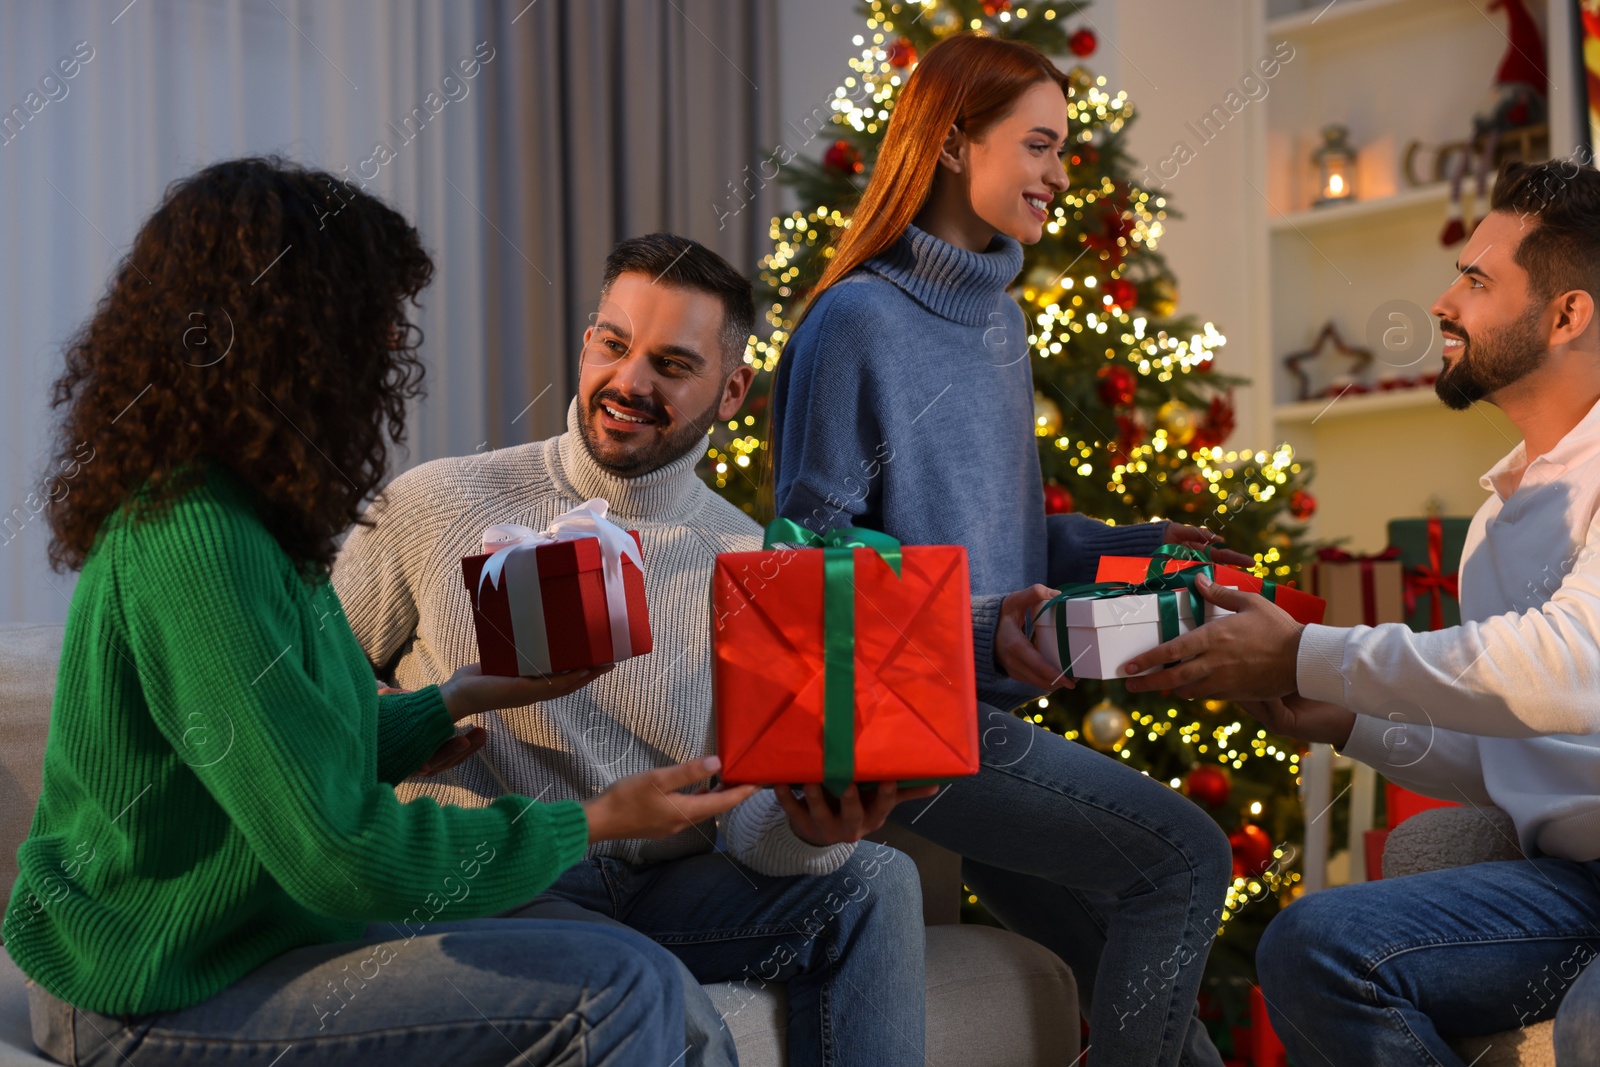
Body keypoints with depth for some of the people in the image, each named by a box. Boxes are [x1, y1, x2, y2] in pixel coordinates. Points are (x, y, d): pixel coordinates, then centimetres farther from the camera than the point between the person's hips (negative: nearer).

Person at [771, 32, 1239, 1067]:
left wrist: (1136, 546, 9)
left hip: (985, 712, 8)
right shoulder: (857, 321, -11)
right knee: (1187, 854, -15)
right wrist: (970, 626, -23)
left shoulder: (1000, 320, 15)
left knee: (1137, 974, 9)